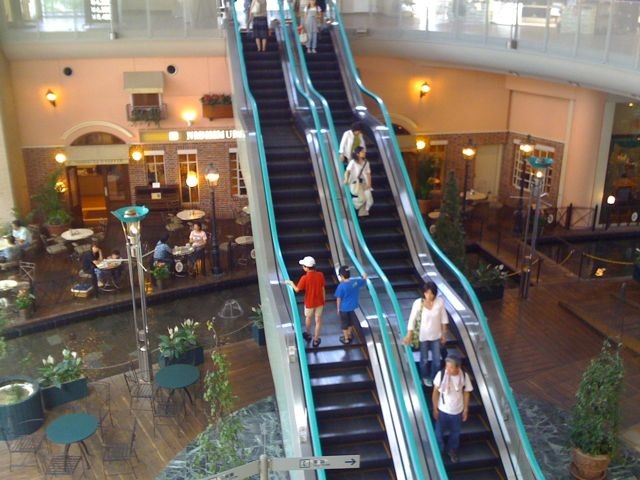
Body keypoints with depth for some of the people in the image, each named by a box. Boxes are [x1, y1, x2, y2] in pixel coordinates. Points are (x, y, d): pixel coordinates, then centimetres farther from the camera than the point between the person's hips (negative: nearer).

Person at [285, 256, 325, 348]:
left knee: (308, 318, 25)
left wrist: (291, 283, 7)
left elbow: (297, 290, -12)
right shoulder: (320, 275, -14)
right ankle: (316, 340, 24)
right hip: (319, 302, 2)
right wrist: (323, 300, 10)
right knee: (318, 320, 15)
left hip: (309, 303, -2)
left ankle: (308, 335, 46)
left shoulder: (304, 278, -24)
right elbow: (323, 289, -3)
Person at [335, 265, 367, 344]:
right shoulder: (356, 281, -12)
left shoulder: (341, 286, -26)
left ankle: (346, 339, 26)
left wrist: (338, 308, -2)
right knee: (351, 322, 25)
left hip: (344, 308, -5)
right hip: (352, 307, 5)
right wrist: (364, 277, 31)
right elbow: (364, 281, 9)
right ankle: (349, 336, 42)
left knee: (344, 324, 13)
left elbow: (338, 299, -17)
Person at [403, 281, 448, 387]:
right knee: (424, 359, 17)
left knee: (437, 360, 11)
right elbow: (412, 320, -14)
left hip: (436, 335, 2)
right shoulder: (418, 303, -22)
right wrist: (409, 336, -11)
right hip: (423, 336, -2)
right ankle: (425, 377, 44)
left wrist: (444, 334, 4)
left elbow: (444, 318, -2)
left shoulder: (440, 302, -16)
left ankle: (433, 378, 37)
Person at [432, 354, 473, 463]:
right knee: (439, 432, 17)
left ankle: (452, 450, 50)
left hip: (457, 411, 1)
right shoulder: (441, 374, -25)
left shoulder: (464, 376, -21)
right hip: (442, 410, -1)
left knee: (455, 433, 23)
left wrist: (466, 409, 2)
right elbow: (435, 392, -12)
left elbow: (466, 393, -5)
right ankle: (439, 451, 44)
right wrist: (435, 408, -7)